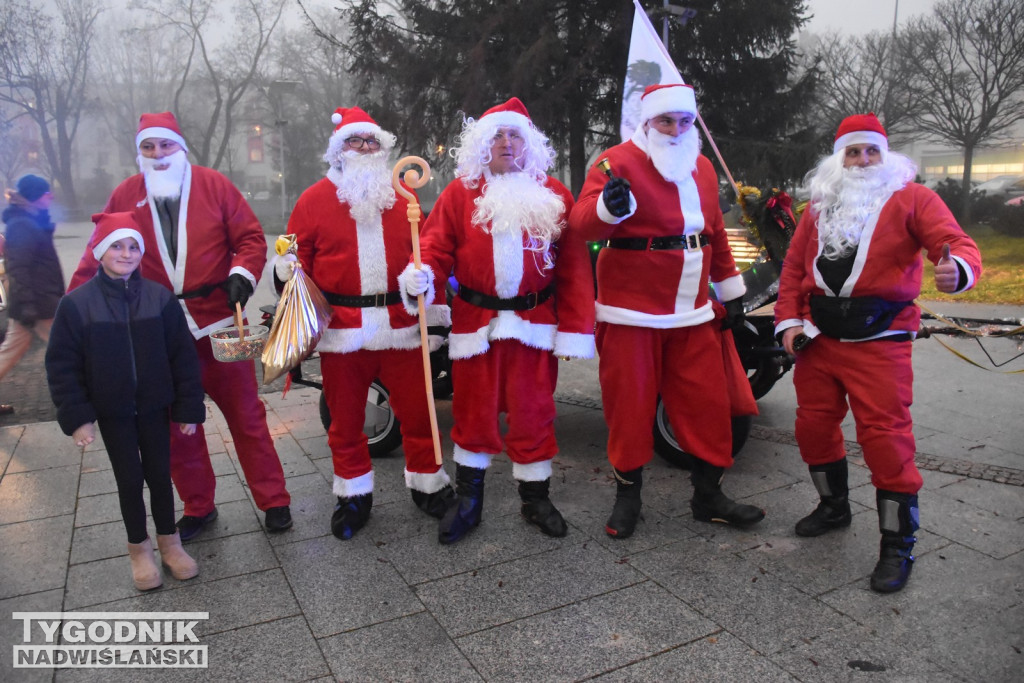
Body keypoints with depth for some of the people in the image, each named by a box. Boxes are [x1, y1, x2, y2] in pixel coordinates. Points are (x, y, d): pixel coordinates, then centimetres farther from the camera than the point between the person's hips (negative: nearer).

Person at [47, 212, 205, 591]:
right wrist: (76, 416, -9)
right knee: (130, 480, 8)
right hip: (112, 413, -1)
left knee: (160, 475, 11)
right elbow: (62, 366, -5)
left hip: (154, 406, 1)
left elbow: (183, 356, -4)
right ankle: (139, 548, 28)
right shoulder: (76, 304, -9)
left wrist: (188, 407, -3)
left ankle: (169, 541, 30)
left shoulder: (159, 298, -7)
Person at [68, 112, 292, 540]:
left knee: (245, 414, 5)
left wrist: (243, 273, -19)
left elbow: (250, 237, -1)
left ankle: (273, 500, 17)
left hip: (220, 321, -2)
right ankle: (198, 507, 28)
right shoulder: (126, 196, 6)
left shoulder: (213, 185, 0)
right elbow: (97, 257, 10)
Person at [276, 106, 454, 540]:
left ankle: (427, 484, 25)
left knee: (416, 409, 5)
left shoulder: (402, 198, 12)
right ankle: (354, 496, 25)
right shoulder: (314, 200, 6)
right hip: (341, 326, -1)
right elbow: (295, 260, 7)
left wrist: (435, 308, 13)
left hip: (399, 322, 1)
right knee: (345, 417, 9)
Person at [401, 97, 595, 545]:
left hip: (534, 322, 0)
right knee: (474, 411, 10)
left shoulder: (553, 195, 3)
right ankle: (467, 502, 26)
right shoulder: (460, 193, 4)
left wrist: (575, 330, -5)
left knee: (533, 411, 8)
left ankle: (535, 497, 27)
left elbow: (573, 267, 0)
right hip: (475, 322, 0)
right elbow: (438, 246, -1)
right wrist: (422, 276, -24)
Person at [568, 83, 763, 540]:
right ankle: (628, 496, 21)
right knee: (630, 405, 3)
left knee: (709, 404, 9)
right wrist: (608, 206, -40)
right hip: (633, 313, -6)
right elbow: (582, 223, -18)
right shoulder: (619, 161, -7)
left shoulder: (701, 167, 15)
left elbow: (715, 233, 21)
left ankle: (709, 496, 25)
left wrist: (730, 290, 20)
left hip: (693, 313, 6)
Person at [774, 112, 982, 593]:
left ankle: (898, 545, 8)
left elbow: (957, 243, -12)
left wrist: (957, 269, -37)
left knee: (885, 435, -7)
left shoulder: (912, 198, 0)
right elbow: (794, 266, 15)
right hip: (818, 338, 5)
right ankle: (834, 506, 37)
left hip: (878, 340, -5)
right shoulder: (819, 206, 14)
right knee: (813, 425, 13)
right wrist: (789, 320, 4)